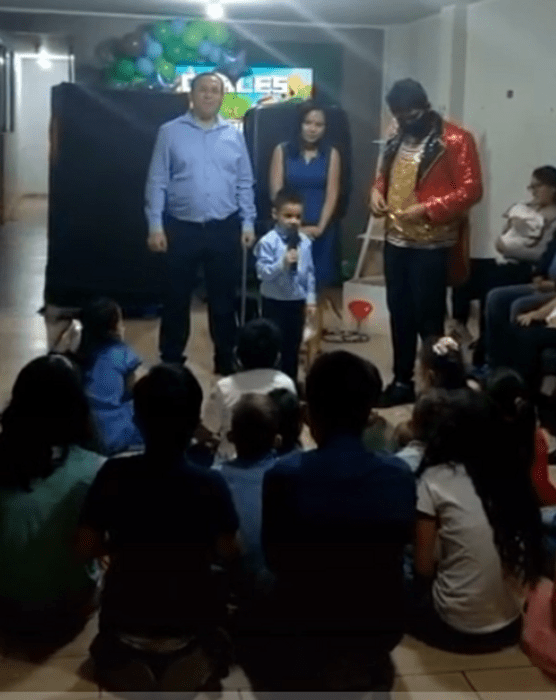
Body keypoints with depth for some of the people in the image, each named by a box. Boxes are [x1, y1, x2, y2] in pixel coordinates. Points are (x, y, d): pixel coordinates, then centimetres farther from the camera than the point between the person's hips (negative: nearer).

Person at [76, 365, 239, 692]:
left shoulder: (114, 474, -20)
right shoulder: (211, 483, -22)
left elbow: (86, 549, -11)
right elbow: (227, 552, -10)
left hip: (125, 618, 1)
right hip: (189, 620, -1)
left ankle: (123, 657, 12)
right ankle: (193, 655, 11)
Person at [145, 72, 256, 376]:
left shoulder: (234, 135, 7)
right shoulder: (170, 132, -1)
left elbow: (244, 184, 9)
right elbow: (157, 182, -3)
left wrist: (248, 223, 2)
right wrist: (155, 225, -8)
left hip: (224, 229, 2)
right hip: (181, 228, -2)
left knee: (224, 297, 10)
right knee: (177, 297, 6)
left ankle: (225, 360, 22)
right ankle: (171, 361, 18)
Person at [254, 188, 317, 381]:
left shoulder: (305, 242, 0)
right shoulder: (268, 242, -14)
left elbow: (309, 272, 5)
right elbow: (263, 273, -18)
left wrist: (310, 299, 4)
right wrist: (283, 263, -30)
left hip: (297, 301, 4)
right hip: (274, 302, -4)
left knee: (293, 345, 16)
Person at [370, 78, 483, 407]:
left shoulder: (456, 140, -11)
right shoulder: (398, 139, 12)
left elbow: (471, 190, -15)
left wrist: (427, 209, -23)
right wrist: (377, 190, 1)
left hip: (431, 246, -7)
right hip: (395, 241, 7)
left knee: (428, 316, -1)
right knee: (400, 313, 13)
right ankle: (402, 381, 24)